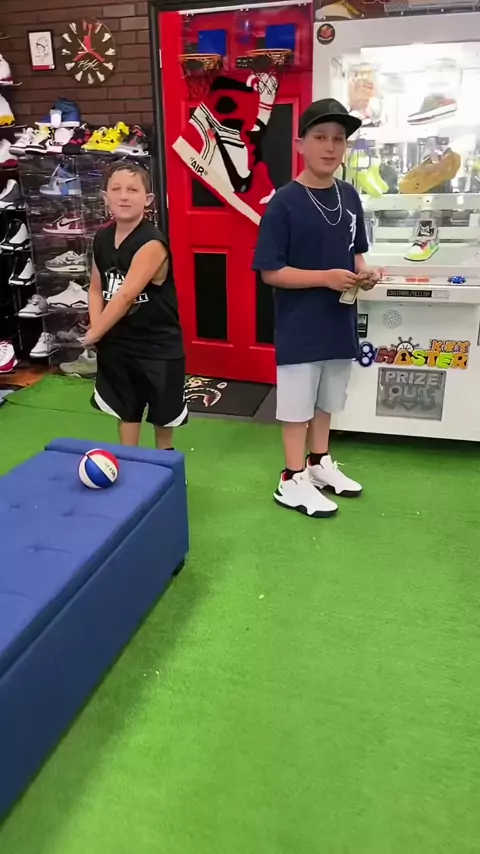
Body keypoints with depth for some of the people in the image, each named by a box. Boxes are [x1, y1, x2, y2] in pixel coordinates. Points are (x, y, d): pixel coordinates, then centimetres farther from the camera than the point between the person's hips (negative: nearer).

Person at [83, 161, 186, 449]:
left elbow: (126, 296, -25)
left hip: (158, 343, -6)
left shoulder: (152, 243, -22)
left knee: (162, 411, 13)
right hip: (116, 342, 6)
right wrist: (97, 329, -6)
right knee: (125, 410, 18)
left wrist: (92, 335, -18)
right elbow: (97, 288, 10)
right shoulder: (102, 239, 1)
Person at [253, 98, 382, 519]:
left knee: (326, 400, 19)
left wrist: (363, 273, -5)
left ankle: (320, 464, 36)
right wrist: (326, 278, -24)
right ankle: (293, 481, 20)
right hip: (300, 326, -6)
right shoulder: (285, 202, -13)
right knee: (298, 404, 5)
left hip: (340, 321, 6)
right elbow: (271, 272, -15)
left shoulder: (350, 196, 5)